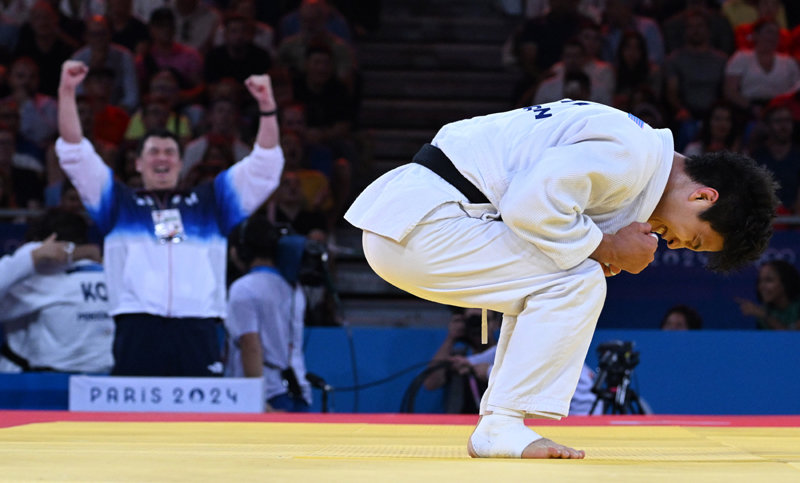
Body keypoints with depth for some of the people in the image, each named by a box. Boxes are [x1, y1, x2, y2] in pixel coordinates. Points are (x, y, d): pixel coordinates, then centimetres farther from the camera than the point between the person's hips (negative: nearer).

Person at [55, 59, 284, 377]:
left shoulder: (210, 202, 24)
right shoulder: (119, 202, 22)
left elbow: (263, 165, 22)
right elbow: (76, 155, 17)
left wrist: (266, 106, 11)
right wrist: (67, 93, 9)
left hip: (198, 335, 1)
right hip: (138, 329, -1)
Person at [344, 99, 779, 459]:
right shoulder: (632, 151, -14)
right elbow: (531, 204, -23)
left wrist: (604, 252, 3)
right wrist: (607, 248, -9)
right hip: (420, 226, -10)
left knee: (543, 288, 21)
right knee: (576, 284, -11)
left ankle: (495, 425, 17)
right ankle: (501, 427, -8)